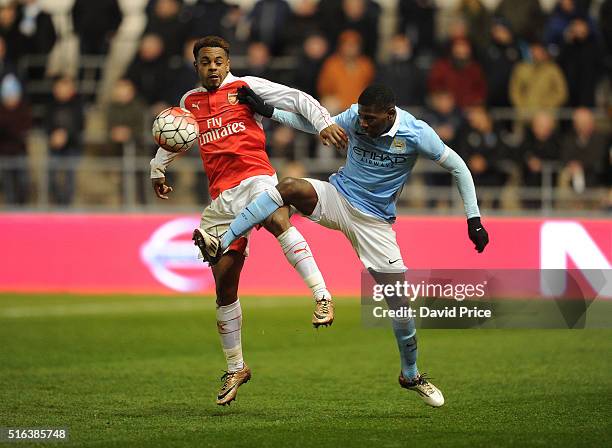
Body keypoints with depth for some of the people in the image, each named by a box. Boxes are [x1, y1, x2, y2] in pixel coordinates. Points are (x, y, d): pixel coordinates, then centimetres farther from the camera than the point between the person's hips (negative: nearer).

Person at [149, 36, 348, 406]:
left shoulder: (246, 87, 7)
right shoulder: (190, 103, 20)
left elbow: (296, 99, 0)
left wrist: (324, 122, -13)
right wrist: (158, 170, 39)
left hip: (255, 177, -5)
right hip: (222, 197, 5)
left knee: (277, 220, -40)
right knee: (224, 284, 3)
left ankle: (322, 297, -46)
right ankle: (235, 368, 16)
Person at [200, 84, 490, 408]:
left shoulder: (416, 134, -17)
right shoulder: (354, 118, -9)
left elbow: (458, 168, -6)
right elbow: (318, 124, 10)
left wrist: (473, 219, -8)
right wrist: (268, 112, 4)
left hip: (374, 222, -1)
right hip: (337, 199, 1)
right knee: (291, 188, -31)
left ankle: (411, 375, 21)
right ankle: (220, 243, -35)